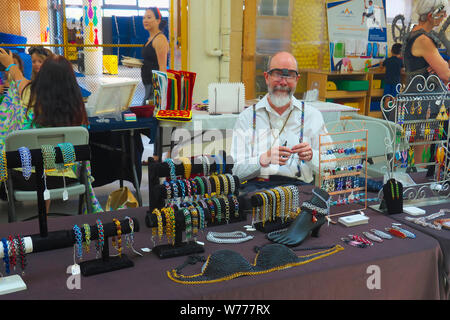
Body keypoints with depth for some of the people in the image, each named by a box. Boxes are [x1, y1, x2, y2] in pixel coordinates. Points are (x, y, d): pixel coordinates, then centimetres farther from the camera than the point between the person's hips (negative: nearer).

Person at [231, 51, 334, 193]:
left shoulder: (312, 116, 15)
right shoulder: (247, 117, 11)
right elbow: (237, 170, 2)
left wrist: (311, 156, -10)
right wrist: (264, 159, -17)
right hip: (257, 184, -1)